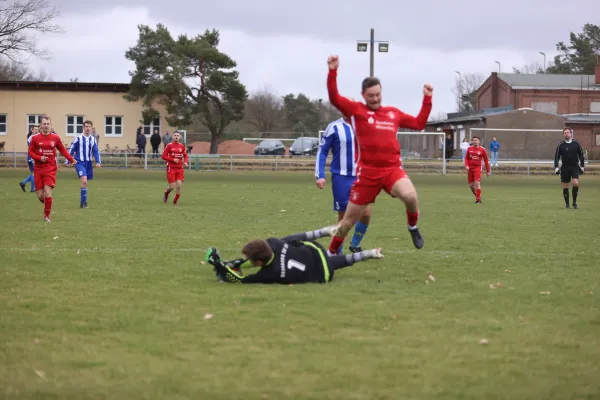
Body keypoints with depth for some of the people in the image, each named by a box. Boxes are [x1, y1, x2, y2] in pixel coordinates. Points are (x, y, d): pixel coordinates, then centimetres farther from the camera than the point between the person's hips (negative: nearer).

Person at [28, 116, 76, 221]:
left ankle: (47, 216, 0)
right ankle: (48, 206, 33)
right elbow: (30, 152, 4)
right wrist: (39, 158, -14)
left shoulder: (55, 138, 1)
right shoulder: (35, 138, 1)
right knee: (40, 195, -1)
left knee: (47, 193, -14)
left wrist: (71, 160, -2)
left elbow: (62, 150, 9)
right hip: (38, 169, 1)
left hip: (50, 169, -1)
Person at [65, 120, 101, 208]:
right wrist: (67, 161, -3)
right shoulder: (78, 138, -5)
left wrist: (98, 162, -4)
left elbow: (96, 152, 9)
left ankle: (82, 203, 19)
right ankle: (84, 202, -15)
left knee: (84, 182, 8)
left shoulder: (93, 139, 7)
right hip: (79, 162, -5)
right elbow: (71, 150, -1)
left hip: (88, 163, 5)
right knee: (84, 181, -20)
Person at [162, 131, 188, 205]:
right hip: (171, 168, -3)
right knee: (172, 186, -7)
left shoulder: (182, 146, 7)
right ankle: (166, 193, 28)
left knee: (179, 185, -9)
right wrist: (173, 159, -15)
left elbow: (185, 156, 18)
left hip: (180, 168, 3)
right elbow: (164, 156, -5)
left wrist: (185, 162, -3)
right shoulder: (169, 146, -3)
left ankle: (175, 201, 6)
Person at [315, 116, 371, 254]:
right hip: (341, 177, -3)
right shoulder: (334, 127, -6)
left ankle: (355, 244, 15)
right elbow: (322, 151, -4)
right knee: (344, 216, 1)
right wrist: (319, 175, -11)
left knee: (366, 212, -8)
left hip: (360, 177, 3)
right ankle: (337, 252, 18)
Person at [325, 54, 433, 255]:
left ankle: (413, 226, 0)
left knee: (410, 195, -31)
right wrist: (333, 71, -21)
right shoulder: (356, 110, 3)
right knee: (350, 218, 6)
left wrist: (427, 99, 21)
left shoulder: (393, 113, 16)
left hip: (393, 169, 2)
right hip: (367, 171, -2)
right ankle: (332, 253, 27)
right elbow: (334, 98, -10)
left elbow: (419, 123, 26)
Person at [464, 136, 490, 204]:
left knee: (477, 183, -16)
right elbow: (466, 158, 11)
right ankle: (478, 196, 27)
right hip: (470, 168, 4)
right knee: (471, 185, 7)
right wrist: (466, 165, -9)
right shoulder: (469, 149, 6)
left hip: (477, 168, -4)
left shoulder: (482, 149, -2)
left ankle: (478, 199, -10)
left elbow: (486, 160, 4)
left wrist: (488, 171, 5)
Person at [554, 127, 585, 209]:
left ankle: (574, 201, -5)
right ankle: (567, 203, 13)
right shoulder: (560, 145, 1)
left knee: (576, 183, -19)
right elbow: (557, 157, 6)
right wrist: (556, 168, -3)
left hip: (575, 167, -1)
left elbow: (581, 155, 11)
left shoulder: (576, 144, 3)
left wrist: (582, 167, 9)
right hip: (565, 168, 1)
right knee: (565, 186, 2)